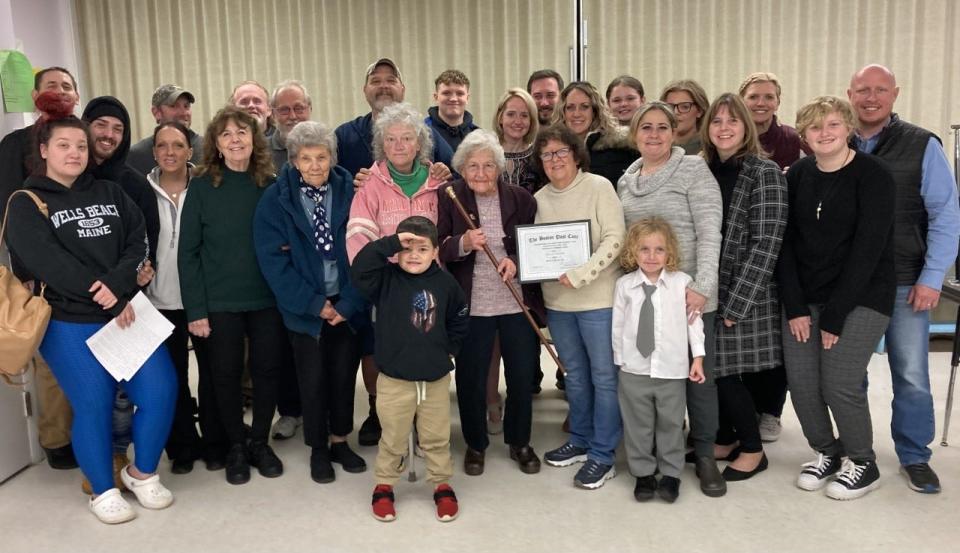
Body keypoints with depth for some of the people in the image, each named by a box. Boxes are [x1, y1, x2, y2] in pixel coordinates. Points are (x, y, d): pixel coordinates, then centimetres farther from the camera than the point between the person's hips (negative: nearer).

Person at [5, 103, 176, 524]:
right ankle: (103, 490, 18)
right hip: (69, 323, -3)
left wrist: (118, 285, -19)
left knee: (161, 392, -4)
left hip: (126, 312, 4)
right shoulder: (26, 204, 0)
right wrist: (109, 300, -18)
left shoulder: (110, 193, 12)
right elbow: (48, 264, -13)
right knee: (94, 405, -4)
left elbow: (138, 243, 1)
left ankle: (142, 472, 19)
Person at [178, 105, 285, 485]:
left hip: (267, 298, 2)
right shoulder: (202, 186, -4)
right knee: (226, 374, 8)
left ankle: (260, 442, 27)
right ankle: (236, 446, 26)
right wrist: (195, 308, -9)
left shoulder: (270, 184, 3)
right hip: (220, 302, -2)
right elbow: (188, 252, -4)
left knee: (267, 369, 8)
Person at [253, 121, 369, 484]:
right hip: (305, 306, -1)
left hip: (346, 304, 1)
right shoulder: (275, 200, -7)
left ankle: (340, 441, 31)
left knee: (345, 375, 11)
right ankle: (318, 449, 27)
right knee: (312, 379, 9)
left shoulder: (350, 192, -5)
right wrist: (314, 304, -15)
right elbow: (273, 260, -11)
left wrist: (349, 302, -13)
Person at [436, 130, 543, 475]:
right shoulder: (448, 199, -5)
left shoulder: (521, 199, -1)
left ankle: (519, 442, 34)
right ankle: (475, 444, 32)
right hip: (470, 305, -1)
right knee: (471, 378, 9)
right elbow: (436, 249, -7)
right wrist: (463, 243, -27)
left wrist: (516, 260, -14)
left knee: (523, 376, 11)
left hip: (518, 303, 2)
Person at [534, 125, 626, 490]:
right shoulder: (540, 199, 7)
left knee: (604, 377, 3)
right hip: (557, 301, 5)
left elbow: (614, 238, -15)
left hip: (599, 298, -5)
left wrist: (580, 274, -22)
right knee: (575, 375, 17)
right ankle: (580, 441, 33)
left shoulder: (598, 187, -7)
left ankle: (602, 456, 13)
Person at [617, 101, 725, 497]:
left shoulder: (693, 170, -5)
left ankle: (704, 454, 21)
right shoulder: (626, 181, 12)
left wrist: (702, 286, -22)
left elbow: (709, 233, -12)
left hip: (689, 293, -5)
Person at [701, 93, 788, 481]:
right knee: (709, 370, 9)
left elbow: (766, 242, -14)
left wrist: (736, 302, -17)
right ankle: (726, 440, 29)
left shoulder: (765, 172, -8)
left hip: (743, 294, -5)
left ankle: (752, 449, 18)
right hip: (705, 292, 6)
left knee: (725, 372, -3)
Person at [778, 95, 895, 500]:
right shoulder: (797, 175, 4)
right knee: (801, 383, 1)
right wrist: (794, 306, -7)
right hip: (804, 298, 4)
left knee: (839, 384, -9)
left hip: (861, 297, -4)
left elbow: (868, 249, -14)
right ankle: (826, 453, 26)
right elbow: (785, 243, 2)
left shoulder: (872, 176, -10)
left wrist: (834, 315, -16)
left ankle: (864, 464, 17)